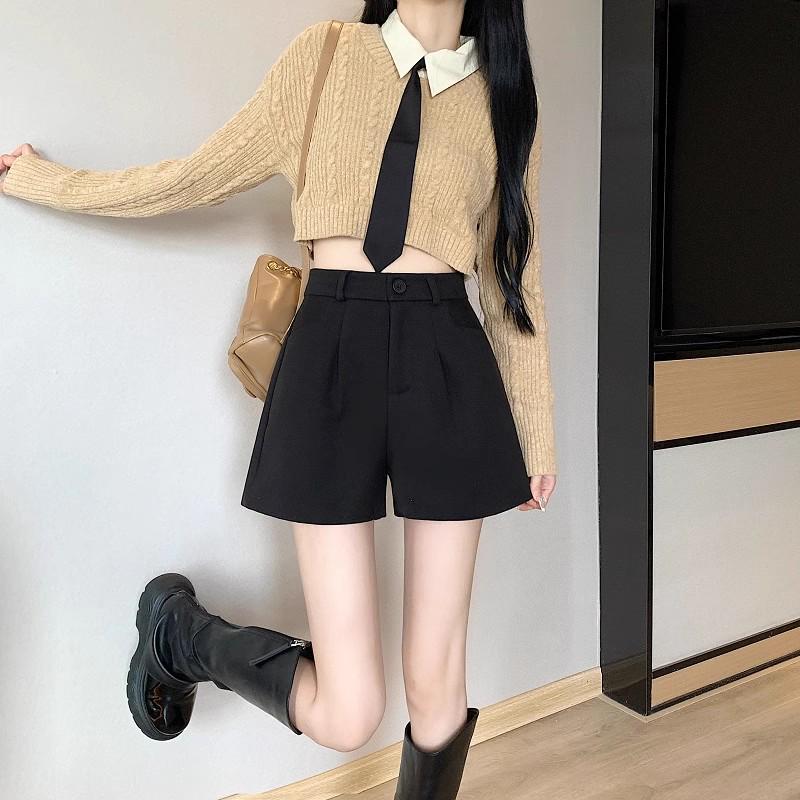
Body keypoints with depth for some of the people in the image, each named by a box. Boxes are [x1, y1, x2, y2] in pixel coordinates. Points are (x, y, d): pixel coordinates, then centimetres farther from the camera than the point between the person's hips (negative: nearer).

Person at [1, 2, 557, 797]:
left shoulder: (502, 96, 13)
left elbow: (516, 275, 14)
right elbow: (206, 173, 14)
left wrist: (536, 430, 15)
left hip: (447, 362, 3)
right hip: (333, 353, -2)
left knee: (437, 683, 6)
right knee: (346, 713, -3)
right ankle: (179, 626, 26)